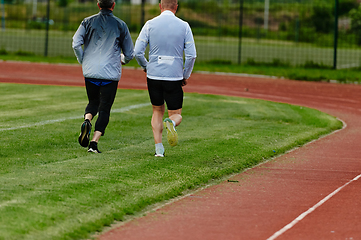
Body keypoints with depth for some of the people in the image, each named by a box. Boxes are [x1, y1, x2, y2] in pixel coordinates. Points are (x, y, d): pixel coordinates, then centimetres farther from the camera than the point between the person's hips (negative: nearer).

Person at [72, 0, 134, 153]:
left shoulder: (88, 22, 5)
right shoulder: (120, 25, 3)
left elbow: (76, 44, -5)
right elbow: (130, 54, 8)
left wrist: (83, 62, 10)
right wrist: (122, 60, 31)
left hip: (90, 72, 2)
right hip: (111, 73, -2)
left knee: (93, 102, 21)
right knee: (104, 109, 3)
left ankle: (87, 121, -10)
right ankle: (94, 143, -7)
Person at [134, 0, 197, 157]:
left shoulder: (150, 25, -1)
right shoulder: (184, 26, -1)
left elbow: (137, 52, -3)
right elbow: (191, 55, -5)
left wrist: (145, 67, 16)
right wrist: (186, 76, 10)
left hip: (154, 75, 1)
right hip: (174, 77, -1)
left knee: (158, 111, 19)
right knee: (176, 114, 10)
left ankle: (158, 148, 8)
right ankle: (171, 123, -28)